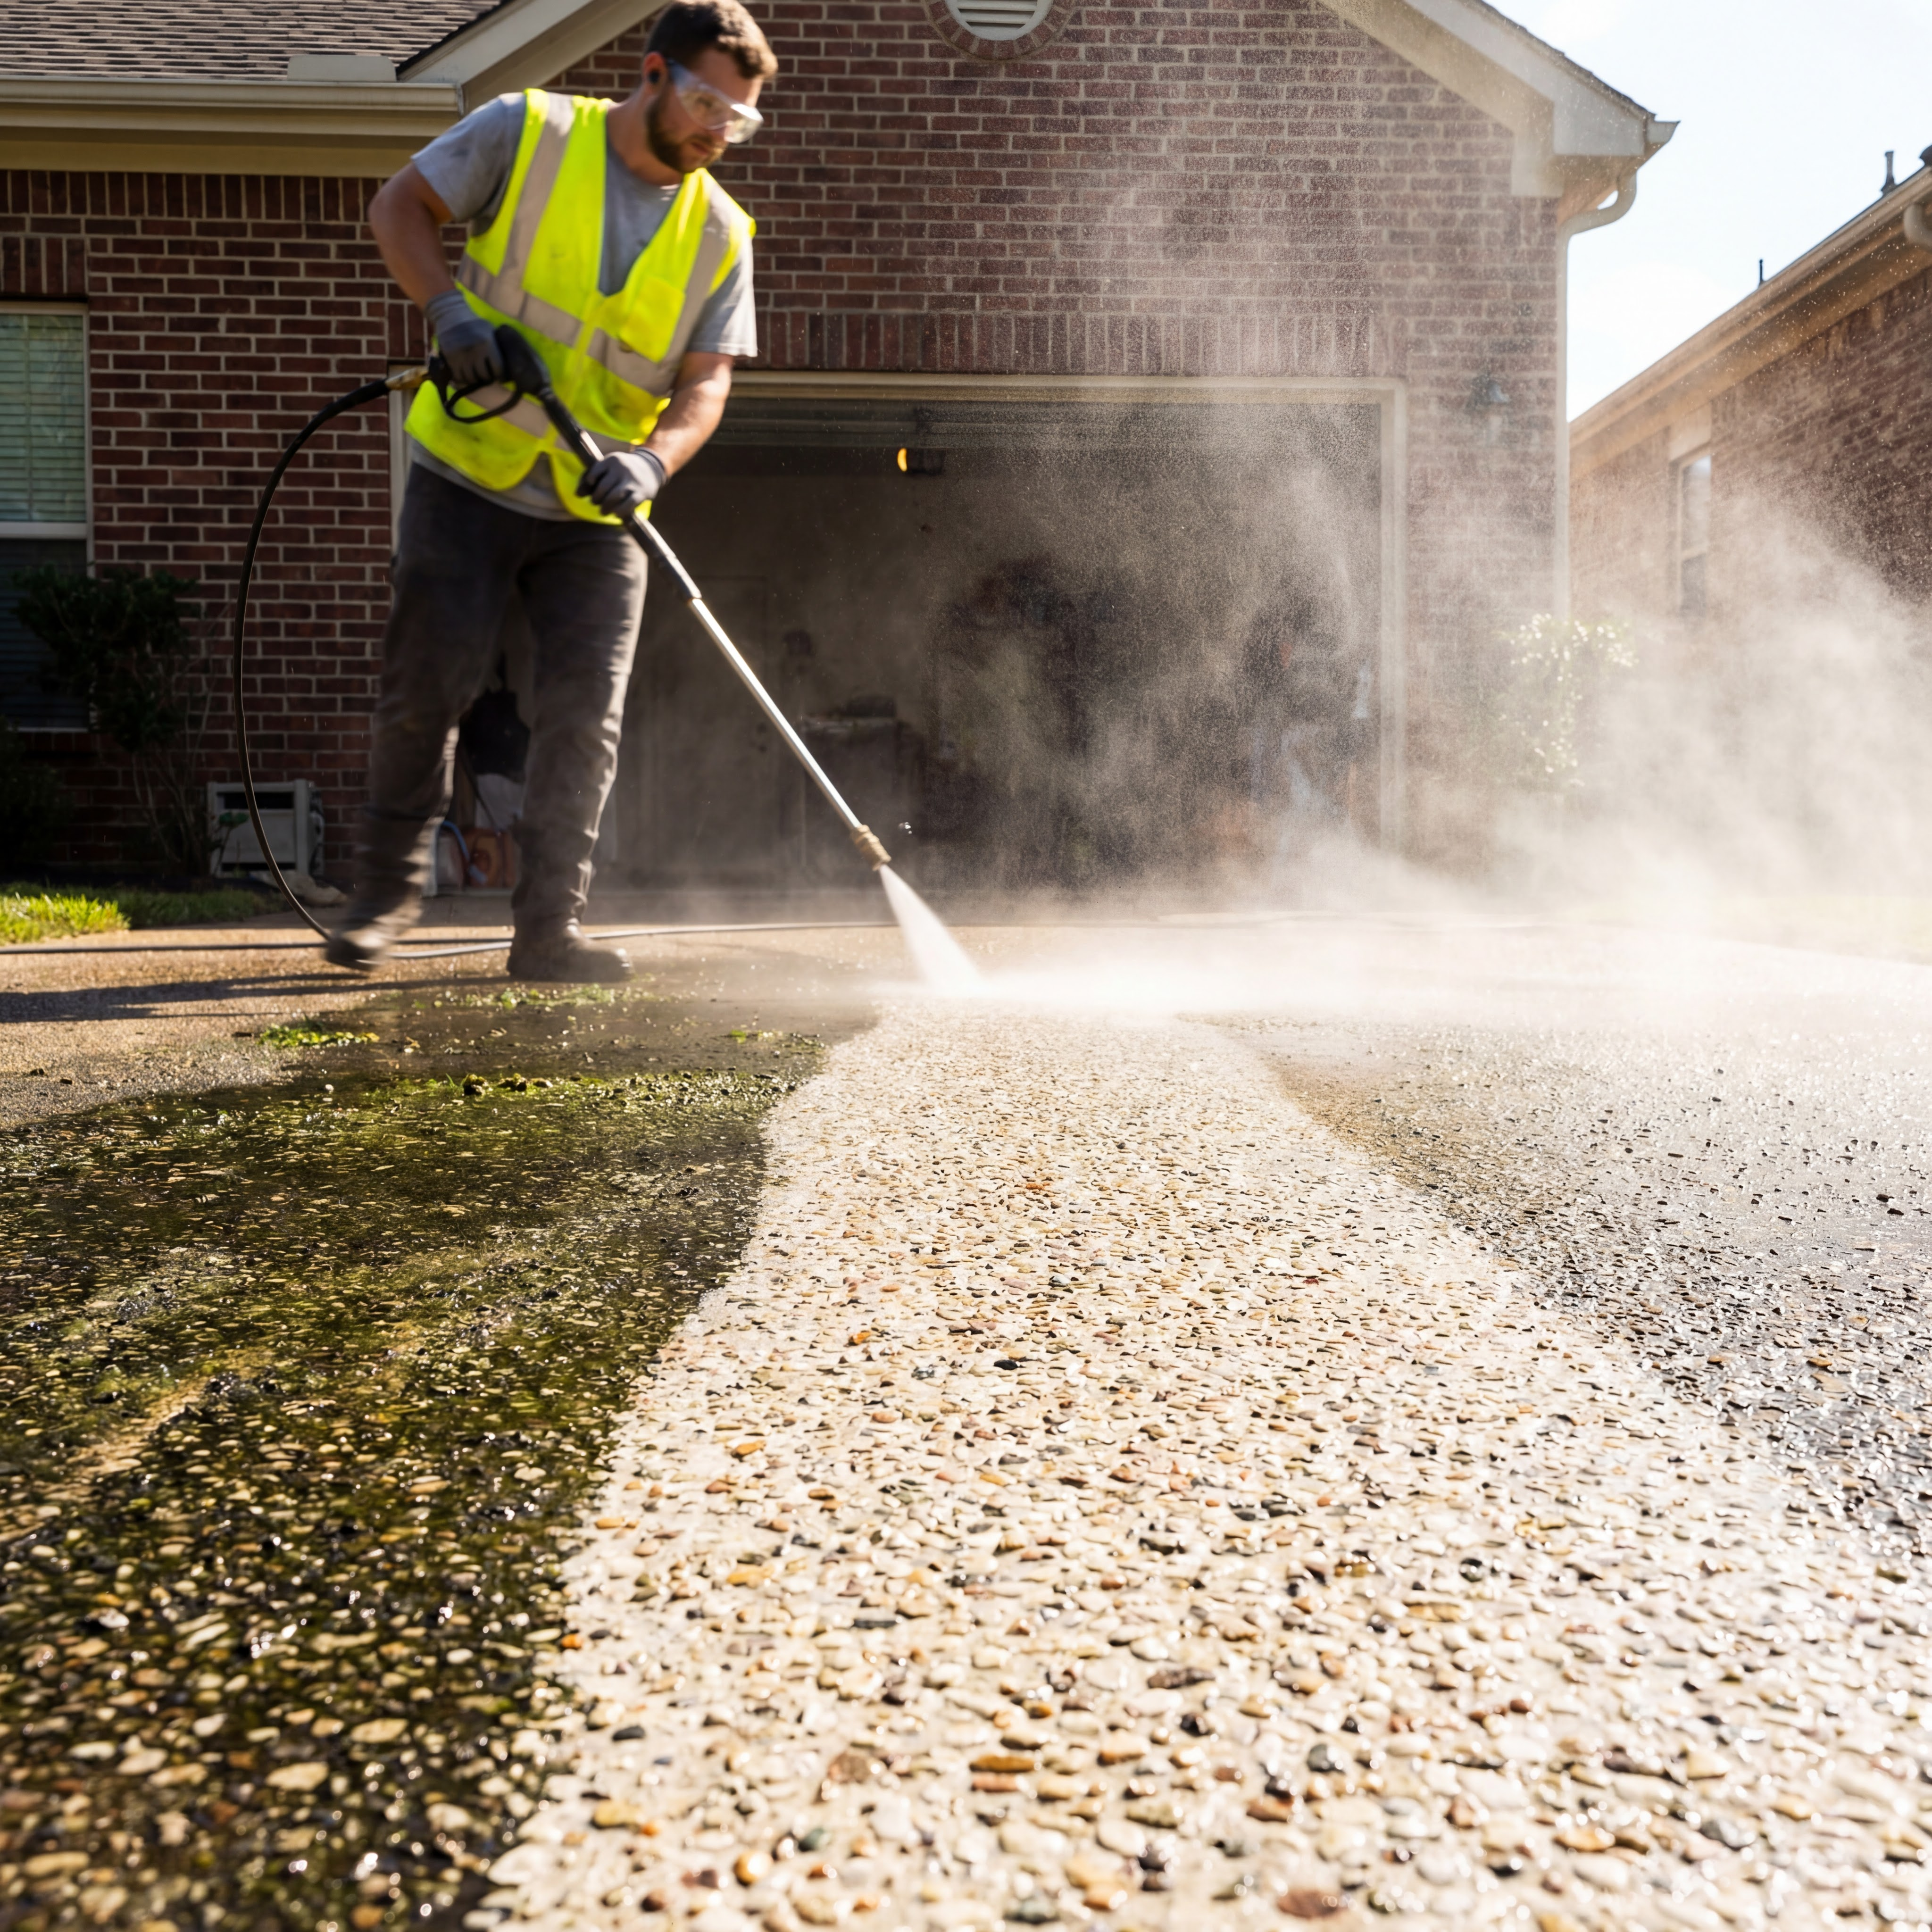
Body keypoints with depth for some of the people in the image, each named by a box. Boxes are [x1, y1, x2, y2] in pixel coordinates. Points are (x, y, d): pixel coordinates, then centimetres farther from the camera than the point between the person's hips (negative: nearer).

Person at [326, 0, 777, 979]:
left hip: (595, 511, 2)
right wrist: (449, 308, -18)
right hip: (468, 475, -2)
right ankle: (387, 888, 18)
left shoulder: (720, 232, 5)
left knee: (584, 717, -6)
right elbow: (399, 206, 0)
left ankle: (547, 925, 2)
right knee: (426, 685, -1)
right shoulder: (528, 131, -2)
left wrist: (652, 458, -22)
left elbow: (706, 382, -2)